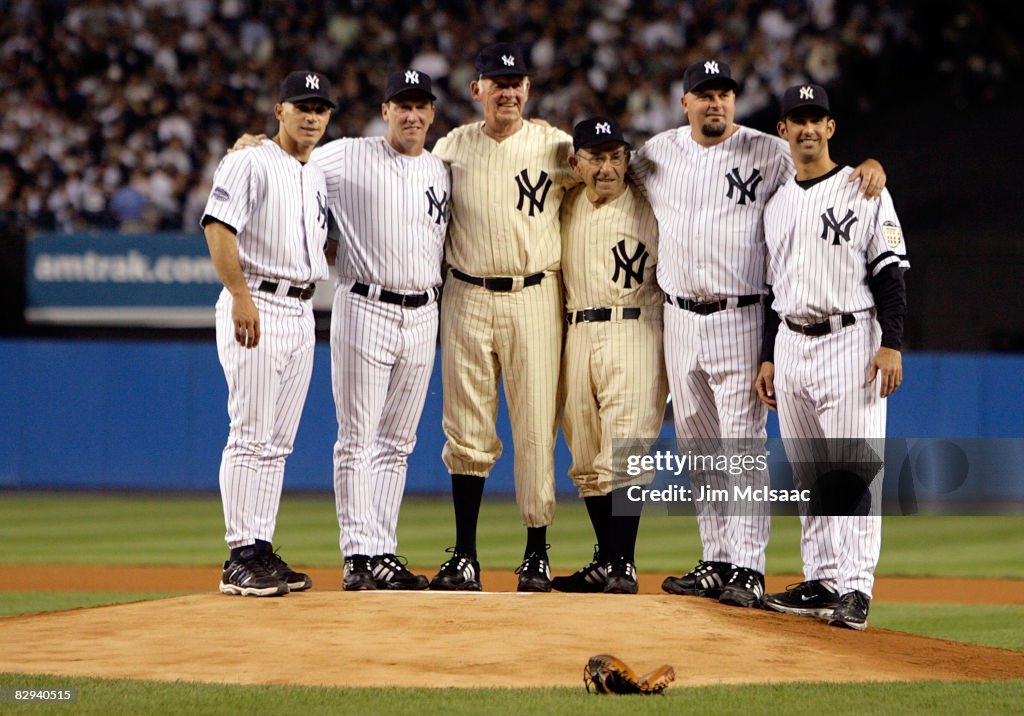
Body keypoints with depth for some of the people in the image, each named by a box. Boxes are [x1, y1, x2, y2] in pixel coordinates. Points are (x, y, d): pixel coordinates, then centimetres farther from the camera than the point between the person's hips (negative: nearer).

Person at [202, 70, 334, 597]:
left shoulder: (317, 177, 19)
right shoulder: (250, 164, -6)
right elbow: (218, 226, -17)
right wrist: (240, 295, -26)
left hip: (301, 312, 8)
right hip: (256, 305, -8)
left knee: (278, 441, 8)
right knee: (250, 435, -10)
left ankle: (262, 549, 11)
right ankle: (241, 558, -11)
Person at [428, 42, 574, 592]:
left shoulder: (557, 147, 4)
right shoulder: (451, 148, 8)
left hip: (535, 299, -1)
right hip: (467, 299, 1)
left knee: (536, 428, -2)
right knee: (466, 431, 1)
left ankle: (537, 553, 6)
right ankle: (464, 558, 6)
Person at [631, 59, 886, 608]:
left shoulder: (770, 154, -3)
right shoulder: (656, 154, 9)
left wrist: (870, 164, -20)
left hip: (741, 320, -5)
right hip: (679, 320, 5)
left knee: (744, 445, -8)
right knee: (699, 449, 10)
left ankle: (747, 569, -7)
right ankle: (716, 562, 17)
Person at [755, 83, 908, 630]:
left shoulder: (863, 192, -1)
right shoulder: (777, 203, 16)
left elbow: (890, 273, -6)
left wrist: (892, 344, -15)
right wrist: (767, 358, 15)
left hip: (849, 340, -6)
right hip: (791, 344, 6)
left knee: (854, 470, -12)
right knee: (809, 475, 8)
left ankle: (856, 587, -15)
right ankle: (821, 580, 13)